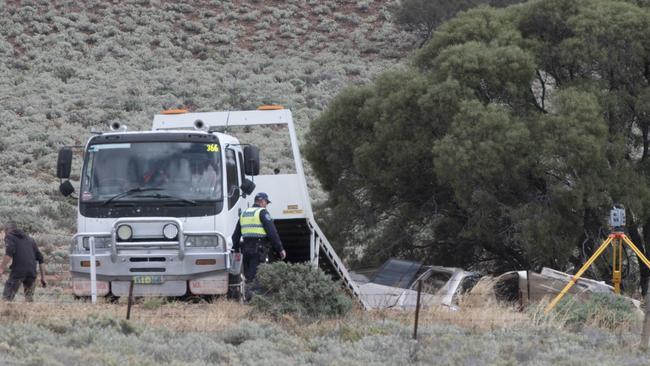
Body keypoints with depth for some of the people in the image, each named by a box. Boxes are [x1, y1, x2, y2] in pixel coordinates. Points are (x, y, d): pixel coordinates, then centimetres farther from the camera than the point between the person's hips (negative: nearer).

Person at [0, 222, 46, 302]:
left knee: (7, 297, -5)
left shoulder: (10, 237, 9)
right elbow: (40, 258, 22)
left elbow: (9, 253, -11)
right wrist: (43, 276, 24)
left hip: (18, 271, -5)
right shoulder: (29, 239, 26)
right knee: (29, 298, 14)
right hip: (32, 272, 5)